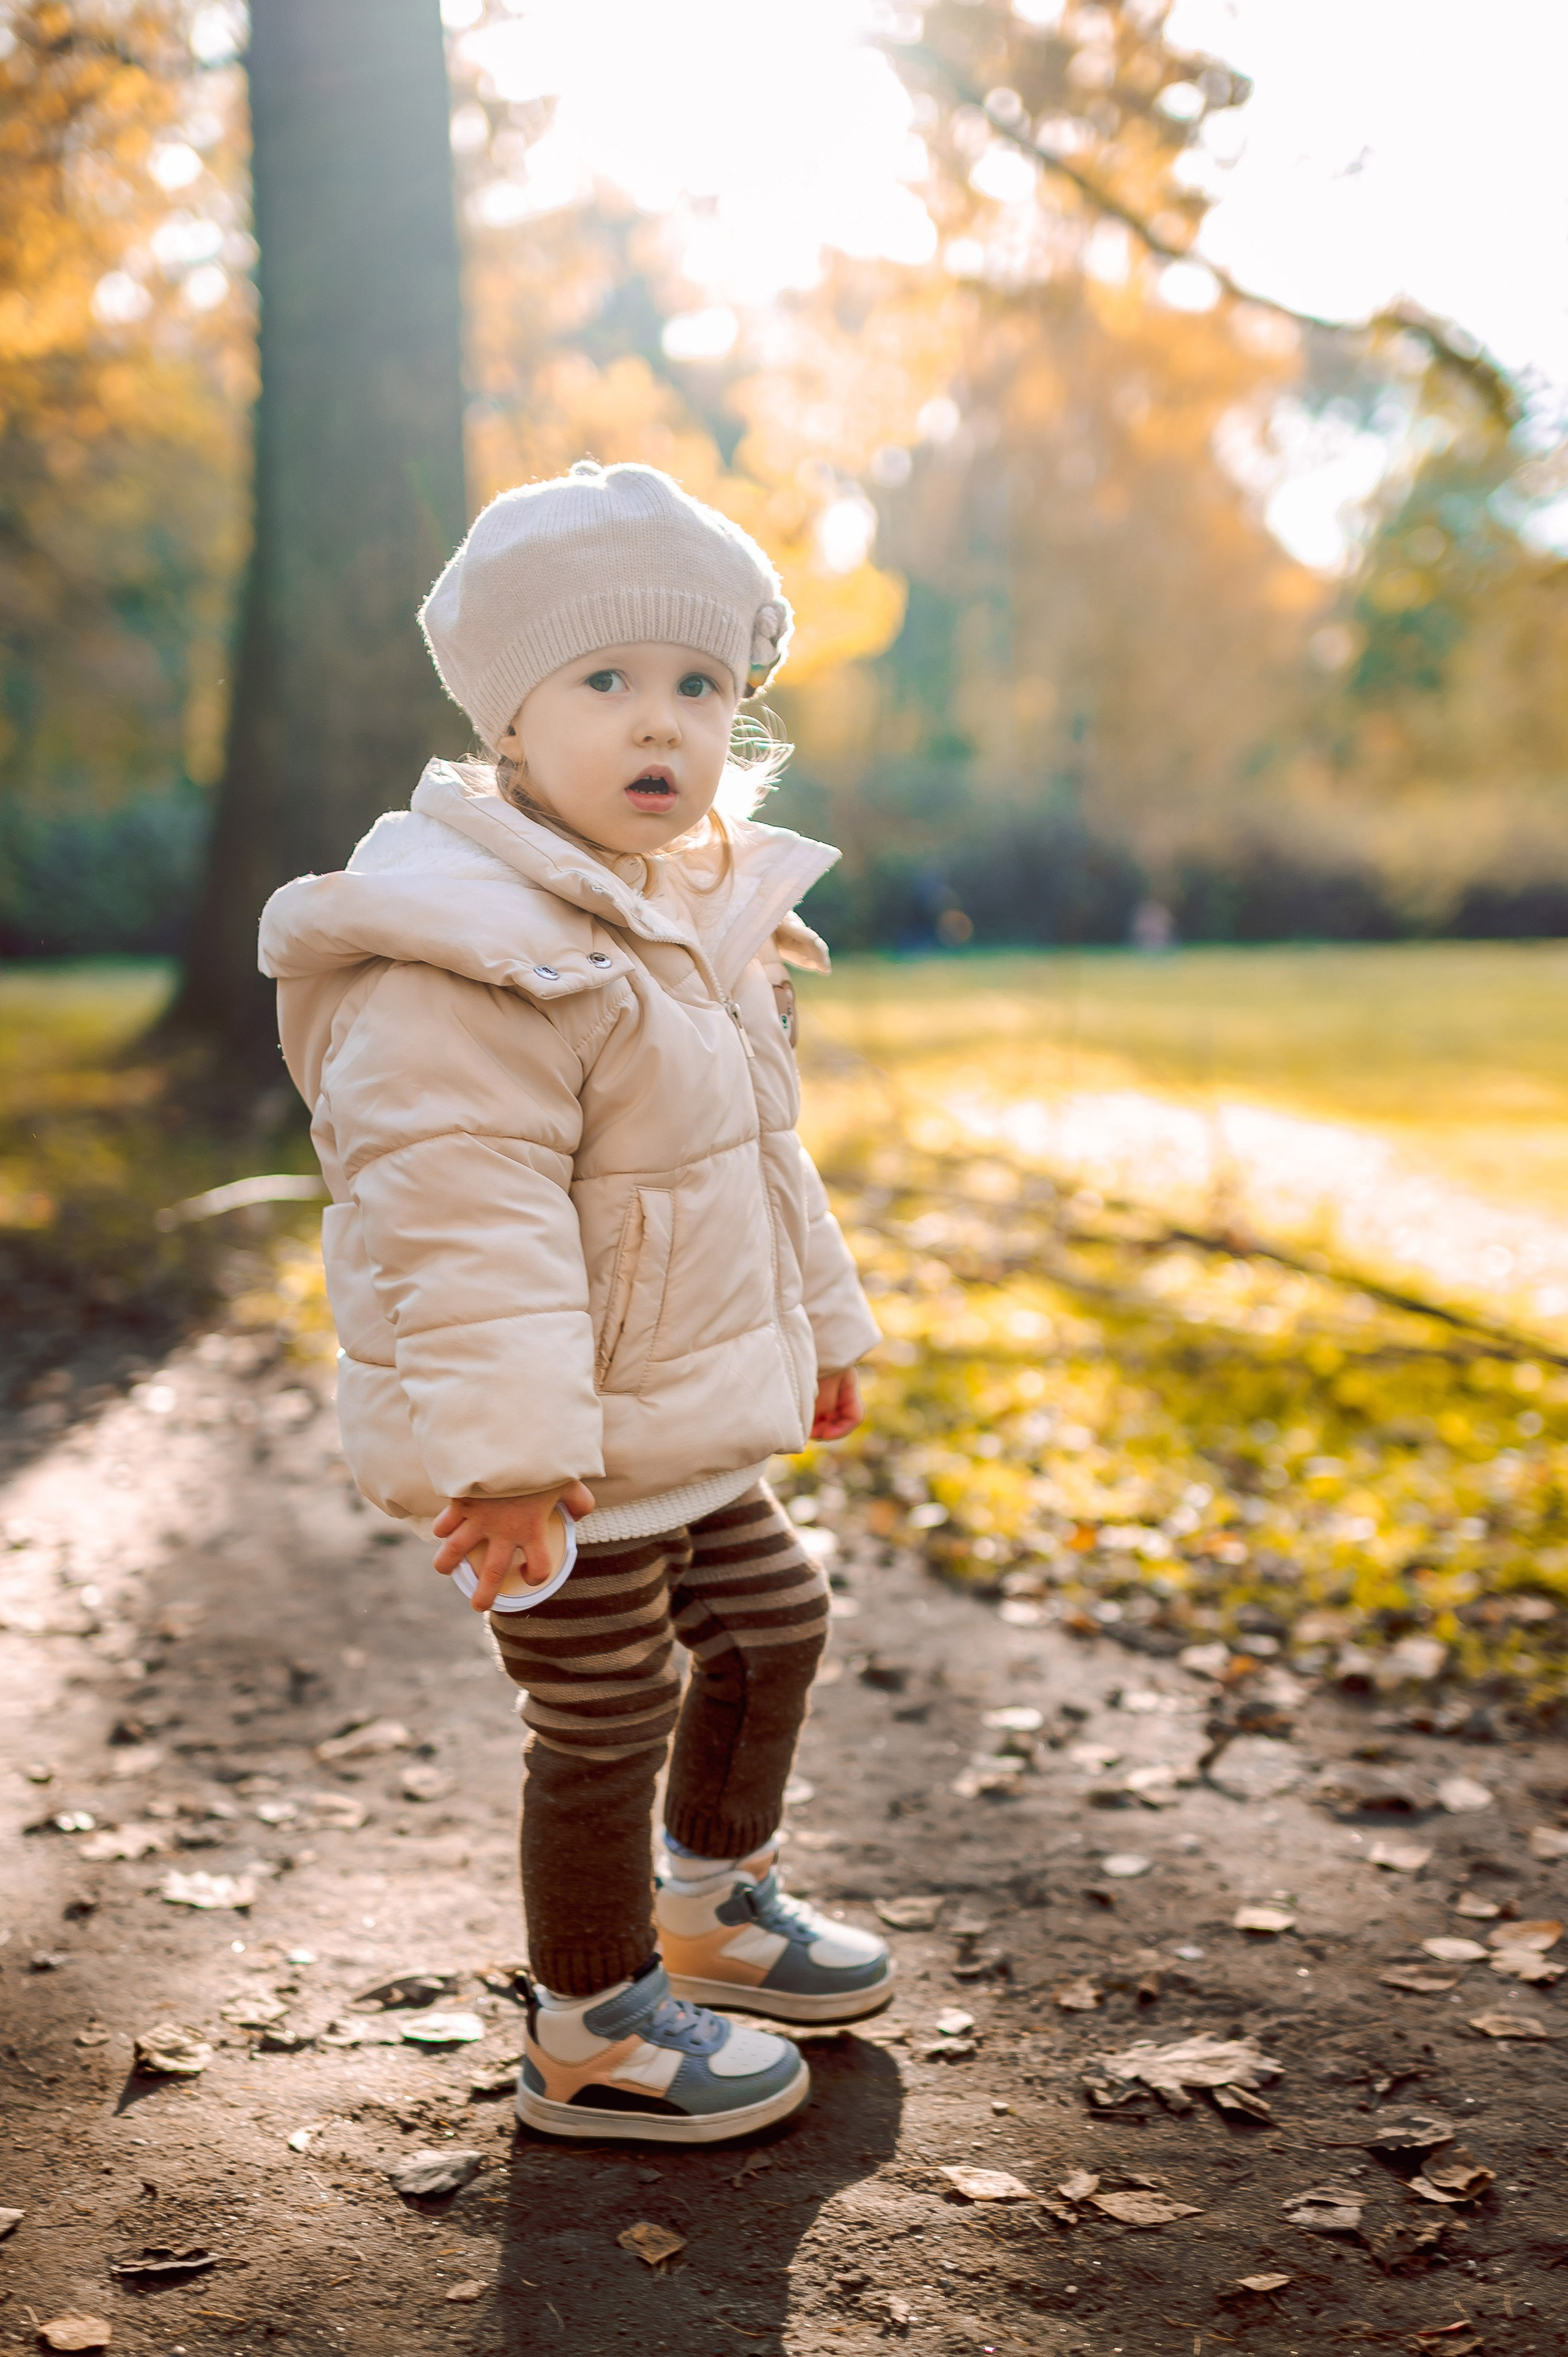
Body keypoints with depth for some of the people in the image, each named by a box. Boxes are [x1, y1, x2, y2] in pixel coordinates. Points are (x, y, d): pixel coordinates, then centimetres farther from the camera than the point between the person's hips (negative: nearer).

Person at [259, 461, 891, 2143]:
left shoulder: (698, 917, 9)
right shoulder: (460, 952, -23)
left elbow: (760, 1158, 21)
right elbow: (461, 1205, -30)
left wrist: (817, 1324, 26)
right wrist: (509, 1446, -33)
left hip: (685, 1422, 10)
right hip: (567, 1456, -10)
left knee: (771, 1623, 23)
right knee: (605, 1718, 3)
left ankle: (712, 1907, 47)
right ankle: (592, 2038, 25)